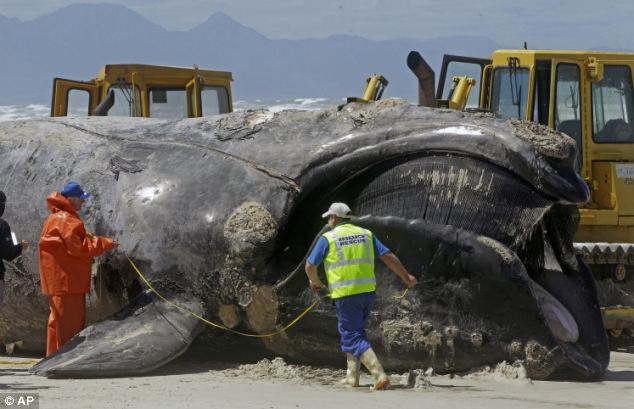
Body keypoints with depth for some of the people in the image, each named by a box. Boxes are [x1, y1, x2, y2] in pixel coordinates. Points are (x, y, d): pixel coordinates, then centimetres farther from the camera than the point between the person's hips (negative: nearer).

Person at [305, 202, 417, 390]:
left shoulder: (328, 238, -1)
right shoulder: (365, 234, 12)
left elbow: (310, 266, 2)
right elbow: (388, 257, 9)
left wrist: (315, 281, 22)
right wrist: (406, 277, 18)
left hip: (345, 294, -5)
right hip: (367, 291, 5)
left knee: (353, 337, -3)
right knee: (354, 332, 23)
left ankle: (380, 376, -18)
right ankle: (352, 376, 23)